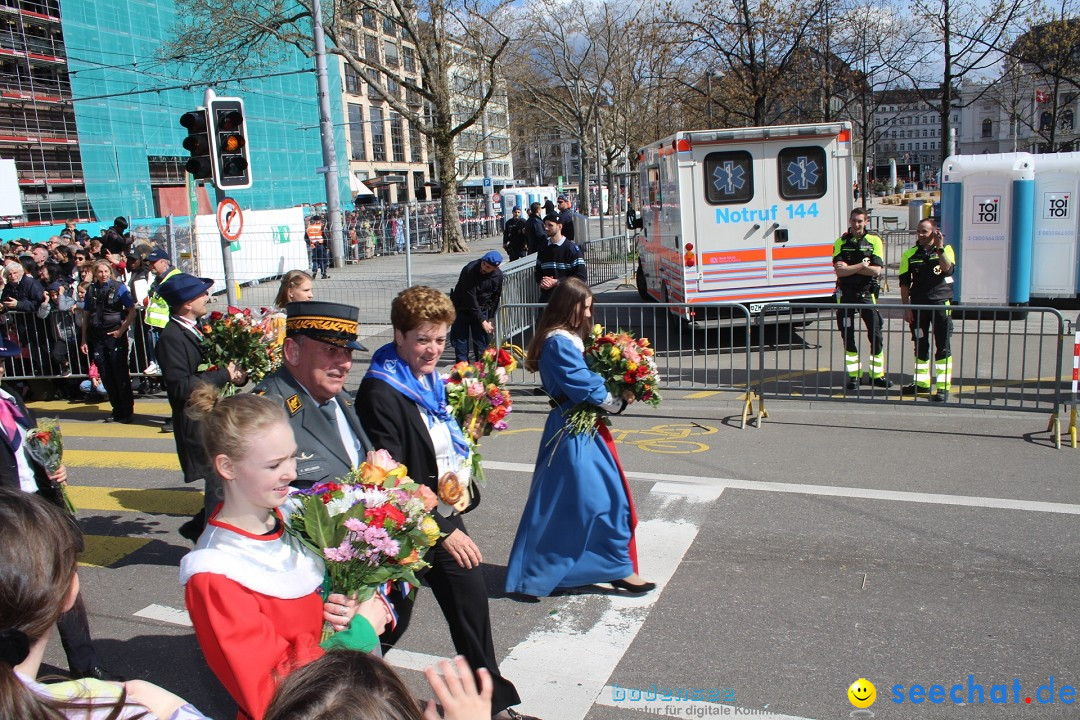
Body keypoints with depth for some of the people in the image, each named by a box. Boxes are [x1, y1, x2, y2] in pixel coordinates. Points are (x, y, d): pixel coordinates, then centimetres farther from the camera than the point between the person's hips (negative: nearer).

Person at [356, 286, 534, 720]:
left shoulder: (429, 380, 6)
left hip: (445, 517, 8)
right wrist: (442, 530, -20)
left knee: (472, 602, 13)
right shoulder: (380, 393, -20)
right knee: (392, 619, 8)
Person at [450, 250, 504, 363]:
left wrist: (490, 318, -2)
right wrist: (482, 320, -23)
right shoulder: (470, 270, -27)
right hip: (462, 309, -3)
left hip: (482, 309, 3)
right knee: (460, 338, -3)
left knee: (482, 341, 1)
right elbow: (470, 298, -25)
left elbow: (496, 298, 2)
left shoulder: (498, 275, -11)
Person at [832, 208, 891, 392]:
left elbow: (876, 270, -10)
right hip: (846, 294, 0)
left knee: (876, 334, 1)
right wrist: (861, 265, -12)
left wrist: (849, 268, -11)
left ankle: (877, 375, 13)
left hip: (867, 294, 0)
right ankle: (853, 376, 13)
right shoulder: (840, 242, 2)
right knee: (848, 336, 4)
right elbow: (839, 271, -9)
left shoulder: (874, 241, 2)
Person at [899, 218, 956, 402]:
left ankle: (943, 387, -1)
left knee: (943, 346, -3)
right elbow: (904, 283, 6)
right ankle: (922, 382, 22)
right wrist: (906, 308, 0)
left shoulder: (946, 250, 3)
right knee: (920, 346, 10)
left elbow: (948, 269, -17)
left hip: (941, 302, -3)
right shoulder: (910, 254, 7)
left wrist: (939, 248, -22)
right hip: (918, 304, 3)